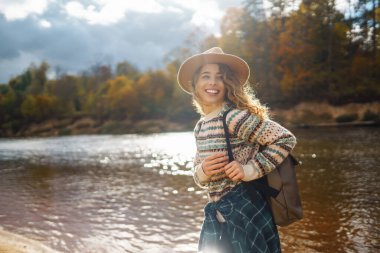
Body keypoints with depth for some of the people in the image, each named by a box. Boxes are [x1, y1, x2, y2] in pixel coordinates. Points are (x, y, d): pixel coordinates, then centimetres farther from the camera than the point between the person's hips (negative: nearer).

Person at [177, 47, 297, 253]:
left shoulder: (235, 117, -16)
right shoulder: (200, 127, 7)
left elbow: (286, 139, -17)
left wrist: (249, 170, -20)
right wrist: (203, 171, -10)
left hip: (245, 213, -7)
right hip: (216, 217, 7)